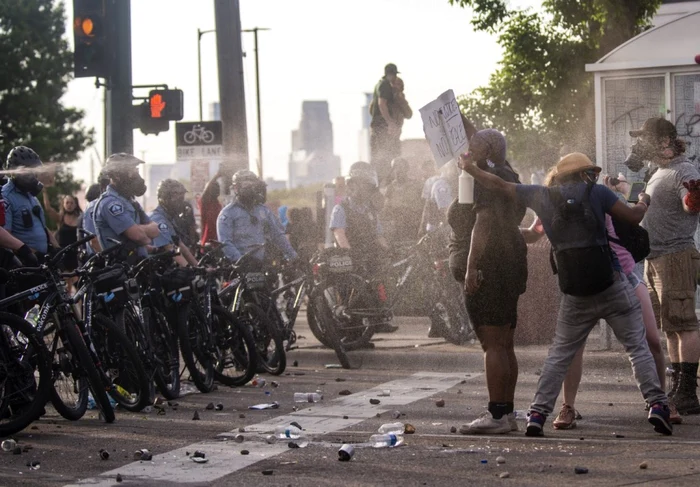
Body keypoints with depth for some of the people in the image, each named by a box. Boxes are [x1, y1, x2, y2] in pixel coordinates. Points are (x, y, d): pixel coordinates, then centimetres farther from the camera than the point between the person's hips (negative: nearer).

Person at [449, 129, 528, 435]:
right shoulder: (509, 178, 21)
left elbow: (483, 223, -20)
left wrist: (471, 266, -24)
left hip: (488, 268, -11)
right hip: (512, 262, 11)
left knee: (492, 344, -12)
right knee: (504, 345, 11)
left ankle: (496, 415, -15)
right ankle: (507, 412, 14)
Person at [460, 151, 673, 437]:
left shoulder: (542, 196, 8)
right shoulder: (596, 192, 0)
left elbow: (499, 185, 14)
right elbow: (634, 217, 1)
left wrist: (469, 168, 27)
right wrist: (643, 203, 23)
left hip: (575, 294, 3)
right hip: (612, 286, -3)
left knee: (559, 354, 13)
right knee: (638, 347, 4)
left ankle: (538, 413, 7)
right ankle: (656, 405, -7)